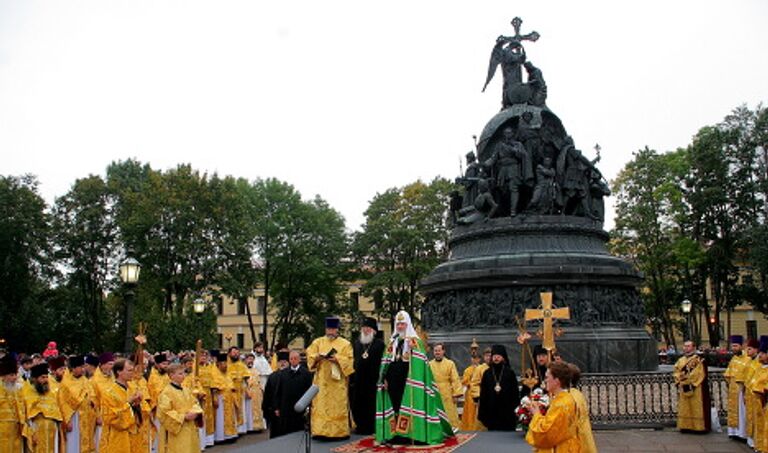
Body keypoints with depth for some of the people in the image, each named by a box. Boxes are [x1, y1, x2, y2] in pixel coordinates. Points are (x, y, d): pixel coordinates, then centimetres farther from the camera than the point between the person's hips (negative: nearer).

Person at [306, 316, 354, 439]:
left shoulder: (345, 344, 6)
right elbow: (310, 355, 7)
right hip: (322, 380, 2)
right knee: (321, 406, -3)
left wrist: (338, 359, -17)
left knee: (338, 406, -1)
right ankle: (320, 430, 1)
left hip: (338, 381, -1)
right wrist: (317, 357, -14)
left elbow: (350, 360, -1)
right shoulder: (318, 342, 12)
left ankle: (339, 431, 5)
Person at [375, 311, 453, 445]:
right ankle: (394, 434, 8)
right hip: (393, 380, 4)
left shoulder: (415, 341, 3)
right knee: (394, 405, 3)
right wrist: (384, 378, 5)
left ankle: (411, 434, -3)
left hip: (408, 380, -4)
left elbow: (419, 363, -7)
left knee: (408, 405, -6)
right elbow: (386, 363, 13)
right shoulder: (392, 342, 16)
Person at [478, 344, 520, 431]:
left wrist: (515, 410, -8)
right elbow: (483, 394, 6)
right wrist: (482, 413, 1)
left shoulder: (510, 373, 1)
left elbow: (515, 393, -1)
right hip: (491, 412, 2)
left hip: (507, 412, -2)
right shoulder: (487, 373, 7)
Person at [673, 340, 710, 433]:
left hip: (695, 388, -6)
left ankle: (698, 426, 3)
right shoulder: (680, 360, 13)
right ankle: (686, 426, 14)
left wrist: (691, 383, -16)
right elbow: (676, 373, 13)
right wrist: (679, 382, -2)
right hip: (683, 388, 6)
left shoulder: (698, 360, -7)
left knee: (696, 408, -3)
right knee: (684, 408, 8)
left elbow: (699, 373, -14)